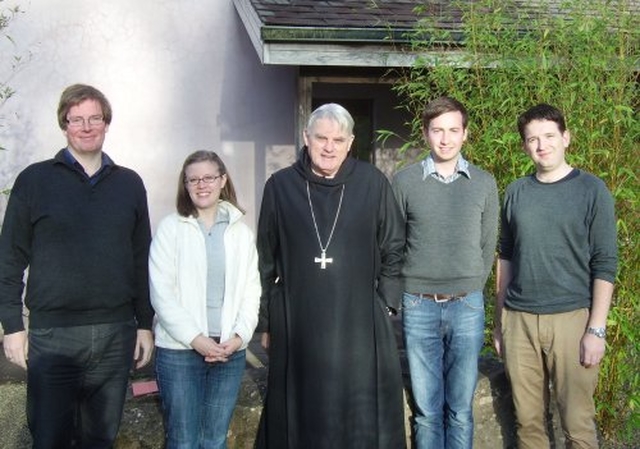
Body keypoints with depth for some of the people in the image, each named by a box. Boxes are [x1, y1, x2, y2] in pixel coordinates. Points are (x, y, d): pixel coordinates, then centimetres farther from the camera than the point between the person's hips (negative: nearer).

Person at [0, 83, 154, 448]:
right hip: (52, 335, -2)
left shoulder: (130, 183, 8)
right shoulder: (35, 180, 0)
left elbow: (141, 260, 9)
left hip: (116, 334, 2)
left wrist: (145, 323, 7)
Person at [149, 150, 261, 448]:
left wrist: (239, 336, -9)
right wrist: (195, 338, -14)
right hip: (179, 350, -2)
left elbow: (251, 291, 6)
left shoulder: (241, 231, 9)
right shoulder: (170, 228, -1)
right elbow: (161, 293, -7)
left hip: (230, 352, 3)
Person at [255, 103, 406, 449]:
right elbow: (265, 260, 6)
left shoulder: (372, 183, -2)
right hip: (297, 325, 1)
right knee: (300, 416, 10)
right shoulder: (280, 185, 1)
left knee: (361, 418, 7)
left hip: (360, 324, 0)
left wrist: (385, 303, 1)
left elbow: (394, 249, 7)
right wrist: (265, 321, 8)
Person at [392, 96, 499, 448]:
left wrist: (470, 291, 6)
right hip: (419, 305, -1)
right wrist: (403, 294, 3)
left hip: (467, 305, 1)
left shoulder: (484, 184, 4)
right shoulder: (403, 182, 0)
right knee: (426, 409, 7)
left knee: (461, 409, 7)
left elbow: (488, 246, 9)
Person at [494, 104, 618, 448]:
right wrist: (499, 320, 14)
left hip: (571, 318, -3)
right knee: (527, 421, 8)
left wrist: (596, 329, -10)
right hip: (518, 320, 3)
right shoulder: (516, 192, 9)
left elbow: (605, 264, -3)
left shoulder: (591, 190, -1)